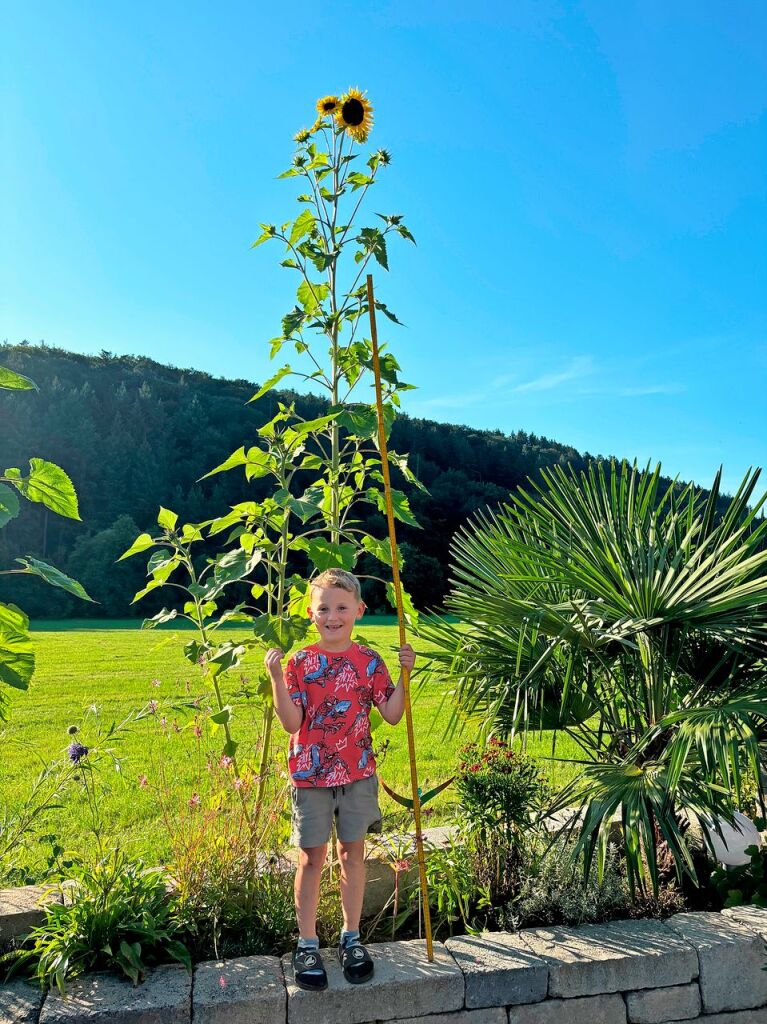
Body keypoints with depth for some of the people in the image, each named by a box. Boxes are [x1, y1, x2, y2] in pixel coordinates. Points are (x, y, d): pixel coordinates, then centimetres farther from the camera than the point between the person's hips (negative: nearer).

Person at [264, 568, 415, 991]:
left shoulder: (370, 662, -2)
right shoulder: (300, 662, -6)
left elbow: (392, 715, -2)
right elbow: (291, 722, -12)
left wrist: (404, 674, -13)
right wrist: (277, 679, -22)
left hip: (357, 773, 2)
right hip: (311, 774, -1)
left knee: (352, 852, 13)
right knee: (312, 857, 7)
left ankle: (351, 937, 30)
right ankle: (307, 944, 24)